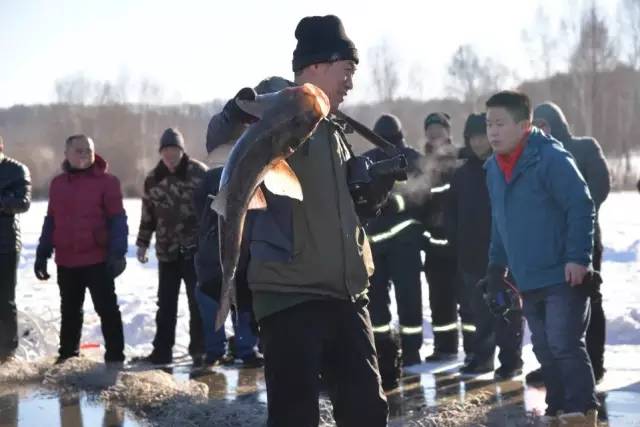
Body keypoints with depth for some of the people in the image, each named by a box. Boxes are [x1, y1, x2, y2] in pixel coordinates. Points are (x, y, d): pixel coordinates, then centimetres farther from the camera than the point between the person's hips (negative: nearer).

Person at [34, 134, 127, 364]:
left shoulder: (106, 181, -5)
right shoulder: (57, 183, 10)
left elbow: (117, 219, -8)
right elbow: (51, 221, 15)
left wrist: (117, 253, -16)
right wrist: (42, 254, 10)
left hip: (98, 259, -5)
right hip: (66, 261, 5)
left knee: (107, 309, 1)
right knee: (69, 310, 16)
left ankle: (115, 356, 6)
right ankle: (67, 354, 28)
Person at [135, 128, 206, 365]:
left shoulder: (199, 172, -6)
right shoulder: (153, 179, 7)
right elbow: (148, 214, 15)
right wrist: (142, 243, 14)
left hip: (195, 249, -4)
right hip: (166, 250, 4)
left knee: (197, 301, 0)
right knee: (165, 303, 9)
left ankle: (199, 350, 8)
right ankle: (162, 351, 16)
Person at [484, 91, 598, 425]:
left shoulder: (551, 158, -16)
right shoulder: (494, 168, 9)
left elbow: (581, 207, -17)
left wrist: (578, 258, -21)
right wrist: (496, 267, 18)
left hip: (563, 276, -8)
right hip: (528, 281, 8)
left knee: (565, 345, -11)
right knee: (545, 350, 13)